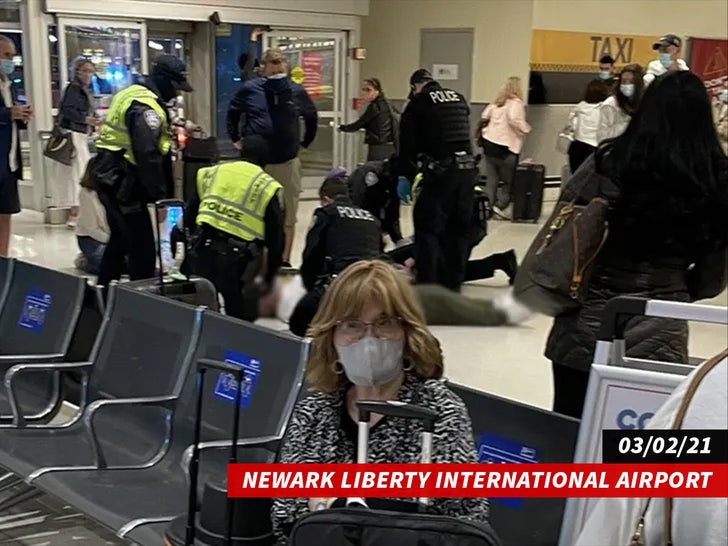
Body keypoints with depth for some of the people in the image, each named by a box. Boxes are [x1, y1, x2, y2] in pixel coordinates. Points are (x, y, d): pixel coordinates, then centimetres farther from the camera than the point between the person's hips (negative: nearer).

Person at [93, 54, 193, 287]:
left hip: (111, 180, 11)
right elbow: (148, 156, -26)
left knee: (120, 238, 22)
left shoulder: (132, 94, 14)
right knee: (142, 245, -7)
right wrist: (160, 195, -19)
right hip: (122, 184, -11)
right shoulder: (145, 107, -19)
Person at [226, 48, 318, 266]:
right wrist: (236, 139, 9)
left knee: (288, 215, 6)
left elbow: (312, 118, 18)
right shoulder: (250, 89, -2)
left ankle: (284, 260, 16)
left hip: (288, 163, 1)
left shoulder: (297, 92, 2)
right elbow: (232, 114, 13)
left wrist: (304, 143, 15)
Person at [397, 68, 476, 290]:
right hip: (467, 169, 6)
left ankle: (427, 284, -2)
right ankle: (453, 282, 23)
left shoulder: (418, 103, 1)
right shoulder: (460, 99, 17)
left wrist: (404, 176, 4)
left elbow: (408, 143, -2)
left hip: (439, 172, -6)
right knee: (459, 228, 14)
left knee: (428, 228, 1)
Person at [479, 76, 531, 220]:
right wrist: (526, 129, -11)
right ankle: (500, 206, -2)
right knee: (509, 180, 7)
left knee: (491, 180, 10)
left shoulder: (497, 102, 13)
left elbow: (485, 116, 16)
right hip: (506, 146, -7)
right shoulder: (516, 103, -9)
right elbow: (514, 119, -24)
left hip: (489, 142, 7)